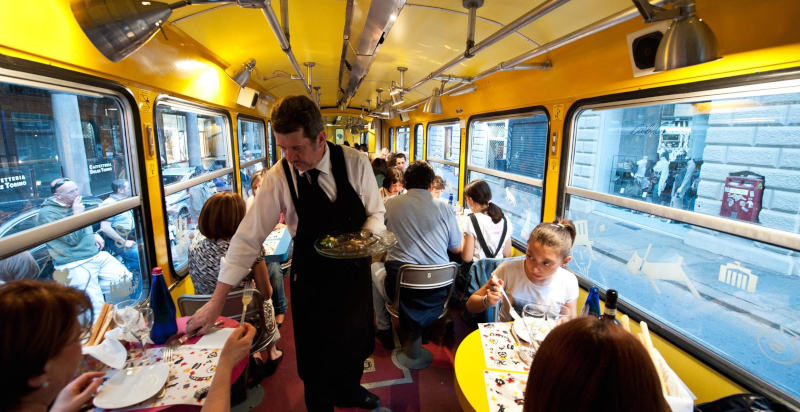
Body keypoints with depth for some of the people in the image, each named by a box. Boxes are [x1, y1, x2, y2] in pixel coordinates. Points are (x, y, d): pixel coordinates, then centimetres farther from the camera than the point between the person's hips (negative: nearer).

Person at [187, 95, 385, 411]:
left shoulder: (355, 163, -15)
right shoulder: (278, 178, -18)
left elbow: (375, 212, -2)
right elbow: (248, 237, -14)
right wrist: (217, 301, -14)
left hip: (355, 269, 3)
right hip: (311, 276, -2)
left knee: (356, 339, 23)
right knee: (316, 350, 14)